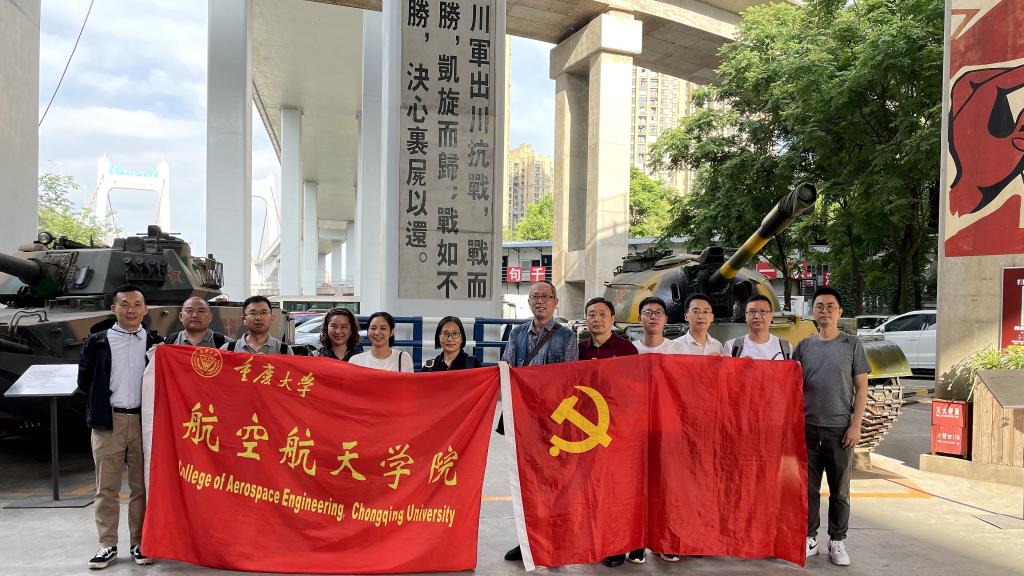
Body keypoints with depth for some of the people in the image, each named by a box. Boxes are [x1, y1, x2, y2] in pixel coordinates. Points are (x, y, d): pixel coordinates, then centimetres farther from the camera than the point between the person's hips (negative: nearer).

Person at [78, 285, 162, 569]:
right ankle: (107, 545, 15)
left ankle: (140, 543, 15)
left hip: (144, 421, 0)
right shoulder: (97, 342, 5)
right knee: (107, 487, 5)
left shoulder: (155, 342, 7)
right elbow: (84, 381, 8)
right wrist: (105, 398, 2)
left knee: (142, 486, 6)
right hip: (108, 421, 0)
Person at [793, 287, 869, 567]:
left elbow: (861, 388, 0)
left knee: (839, 489, 7)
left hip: (839, 428, -2)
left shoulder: (851, 344, 2)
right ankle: (809, 538, 18)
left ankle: (837, 541, 19)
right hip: (807, 427, 2)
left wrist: (855, 425, -7)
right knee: (808, 487, 7)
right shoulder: (804, 346, 8)